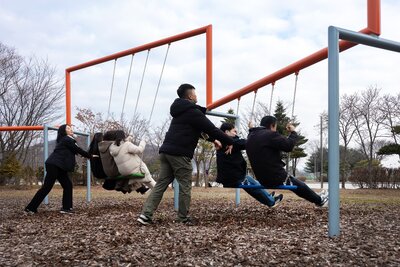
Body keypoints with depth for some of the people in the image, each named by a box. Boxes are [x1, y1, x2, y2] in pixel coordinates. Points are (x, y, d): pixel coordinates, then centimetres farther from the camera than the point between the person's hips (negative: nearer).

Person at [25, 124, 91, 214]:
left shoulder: (64, 140, 22)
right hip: (54, 165, -10)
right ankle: (30, 208, -6)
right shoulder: (67, 139, -6)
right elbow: (78, 150, -5)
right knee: (47, 187, -9)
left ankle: (66, 208, 4)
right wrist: (90, 156, 3)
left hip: (59, 166, 10)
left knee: (68, 185, 5)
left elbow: (75, 150, 19)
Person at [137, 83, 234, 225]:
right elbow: (211, 128, -6)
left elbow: (198, 129, 32)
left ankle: (146, 214, -2)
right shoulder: (193, 112, -6)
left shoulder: (180, 111, 23)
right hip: (180, 154, -9)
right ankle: (184, 218, 9)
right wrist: (229, 141, 4)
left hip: (166, 150, 9)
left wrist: (213, 139, 32)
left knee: (161, 184, 6)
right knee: (185, 186, 3)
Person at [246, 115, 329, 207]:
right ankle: (319, 200, 40)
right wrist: (293, 132, -4)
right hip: (276, 178, -9)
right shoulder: (270, 134, -20)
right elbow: (289, 146, -21)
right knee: (301, 186, 17)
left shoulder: (251, 137, 9)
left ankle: (316, 198, 44)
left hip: (263, 179, 9)